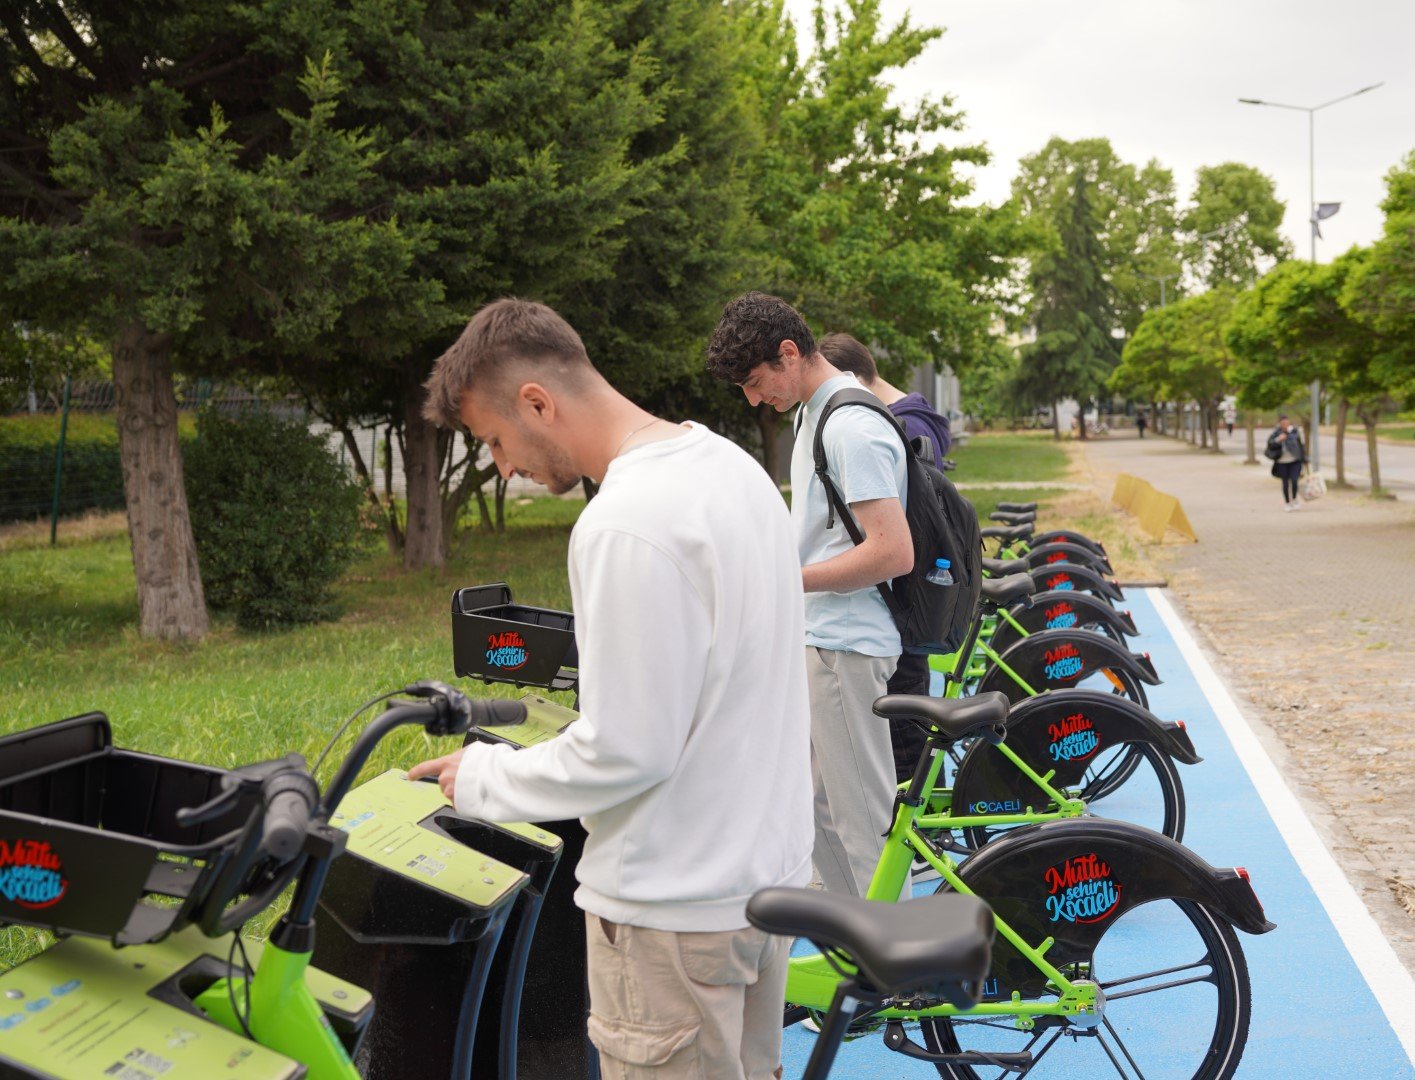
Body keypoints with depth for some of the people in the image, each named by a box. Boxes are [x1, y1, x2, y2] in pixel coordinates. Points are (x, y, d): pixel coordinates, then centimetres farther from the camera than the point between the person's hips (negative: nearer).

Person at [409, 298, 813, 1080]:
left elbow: (622, 751, -24)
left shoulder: (625, 524, -26)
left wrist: (484, 778, -9)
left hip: (675, 903, -9)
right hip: (767, 865, 9)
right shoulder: (732, 464, 4)